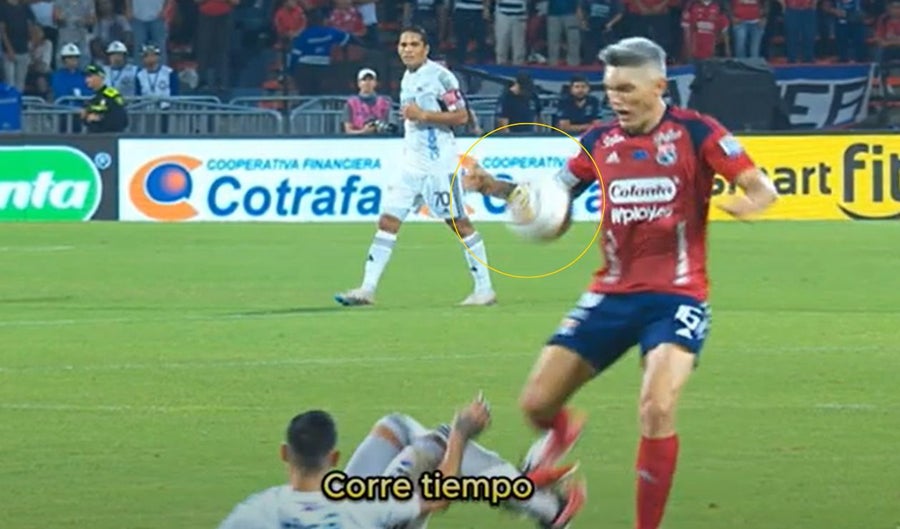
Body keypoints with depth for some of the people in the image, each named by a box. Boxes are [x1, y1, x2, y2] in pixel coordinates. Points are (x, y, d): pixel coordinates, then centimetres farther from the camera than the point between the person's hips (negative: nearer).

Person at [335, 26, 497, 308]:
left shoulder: (439, 76, -11)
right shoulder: (407, 79, 14)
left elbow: (461, 116, -15)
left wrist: (422, 115, -20)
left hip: (438, 163, -7)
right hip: (411, 164, 7)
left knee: (459, 222, -1)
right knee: (387, 220, -1)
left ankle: (484, 289, 7)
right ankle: (367, 289, -3)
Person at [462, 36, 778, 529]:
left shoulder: (694, 133, -8)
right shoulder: (600, 141, 4)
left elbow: (761, 187, -11)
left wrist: (749, 201, -35)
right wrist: (493, 186, -4)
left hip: (676, 296, -4)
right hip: (611, 295, 4)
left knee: (657, 407, -26)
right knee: (536, 403, 0)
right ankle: (562, 431, 39)